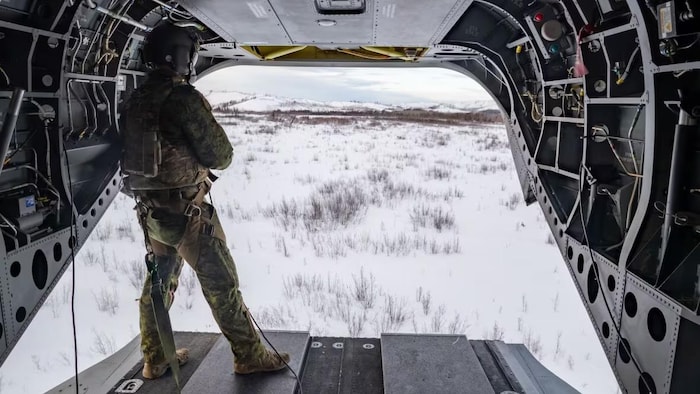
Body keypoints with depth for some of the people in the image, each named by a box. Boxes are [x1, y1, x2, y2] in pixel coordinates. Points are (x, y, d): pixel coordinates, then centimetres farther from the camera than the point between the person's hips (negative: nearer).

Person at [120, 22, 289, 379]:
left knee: (158, 282, 19)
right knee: (221, 284, 3)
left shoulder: (134, 101, 5)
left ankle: (154, 360, 32)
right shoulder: (184, 97, -18)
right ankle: (249, 355, 16)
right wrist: (206, 155, 6)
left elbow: (134, 152, 14)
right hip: (187, 211, -8)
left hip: (149, 210, 8)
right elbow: (221, 156, -16)